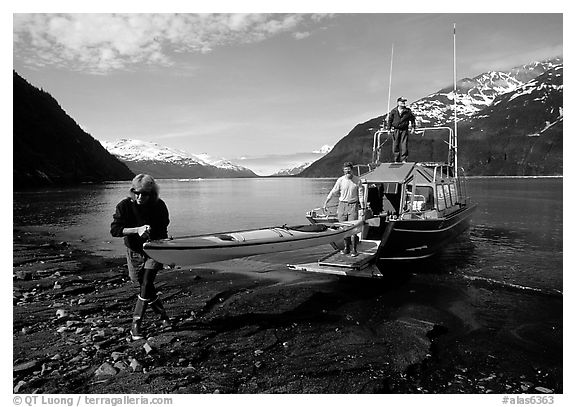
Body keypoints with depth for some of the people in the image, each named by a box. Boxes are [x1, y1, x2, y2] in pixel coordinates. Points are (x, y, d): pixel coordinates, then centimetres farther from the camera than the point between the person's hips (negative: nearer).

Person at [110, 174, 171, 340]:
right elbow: (114, 230, -21)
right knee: (147, 288, 5)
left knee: (146, 286, -11)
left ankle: (136, 325, 1)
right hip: (135, 251, 1)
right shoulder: (124, 206, -14)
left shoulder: (159, 206, -11)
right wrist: (137, 230, -35)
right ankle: (163, 316, 25)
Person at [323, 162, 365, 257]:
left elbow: (361, 195, 1)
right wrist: (326, 202, 6)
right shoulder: (340, 180, 1)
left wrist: (362, 207, -5)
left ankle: (354, 249, 1)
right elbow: (333, 192, 7)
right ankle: (346, 247, 17)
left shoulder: (357, 180, 0)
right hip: (342, 205, 2)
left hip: (353, 205, -2)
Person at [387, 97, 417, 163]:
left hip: (404, 130, 0)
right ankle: (396, 160, 11)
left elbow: (413, 119, 11)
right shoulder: (393, 111, 0)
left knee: (404, 145, -6)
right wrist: (389, 129, 6)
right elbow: (390, 120, 8)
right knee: (395, 146, 2)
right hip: (396, 130, 1)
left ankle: (404, 159, 0)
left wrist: (413, 127, 9)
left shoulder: (408, 111, 1)